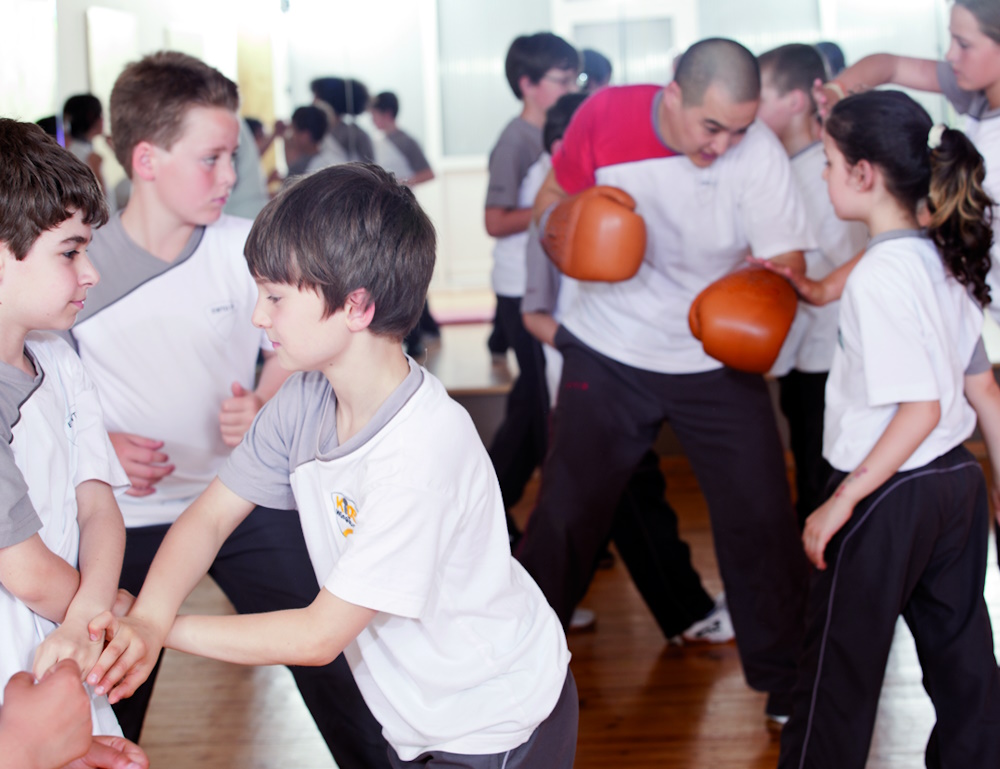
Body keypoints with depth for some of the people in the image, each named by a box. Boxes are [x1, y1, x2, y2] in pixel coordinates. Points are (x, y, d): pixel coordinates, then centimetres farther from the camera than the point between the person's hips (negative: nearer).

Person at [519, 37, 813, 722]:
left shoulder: (759, 152, -19)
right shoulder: (605, 118, -15)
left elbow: (787, 262, -20)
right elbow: (553, 201, 1)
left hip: (718, 359, 0)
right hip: (610, 351, 0)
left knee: (761, 518, -3)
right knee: (565, 512, 1)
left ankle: (787, 681, 16)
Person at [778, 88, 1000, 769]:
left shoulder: (881, 274, -20)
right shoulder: (944, 260, 6)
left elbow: (920, 406, -25)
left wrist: (842, 502, -21)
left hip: (889, 498, -8)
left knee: (839, 670, 7)